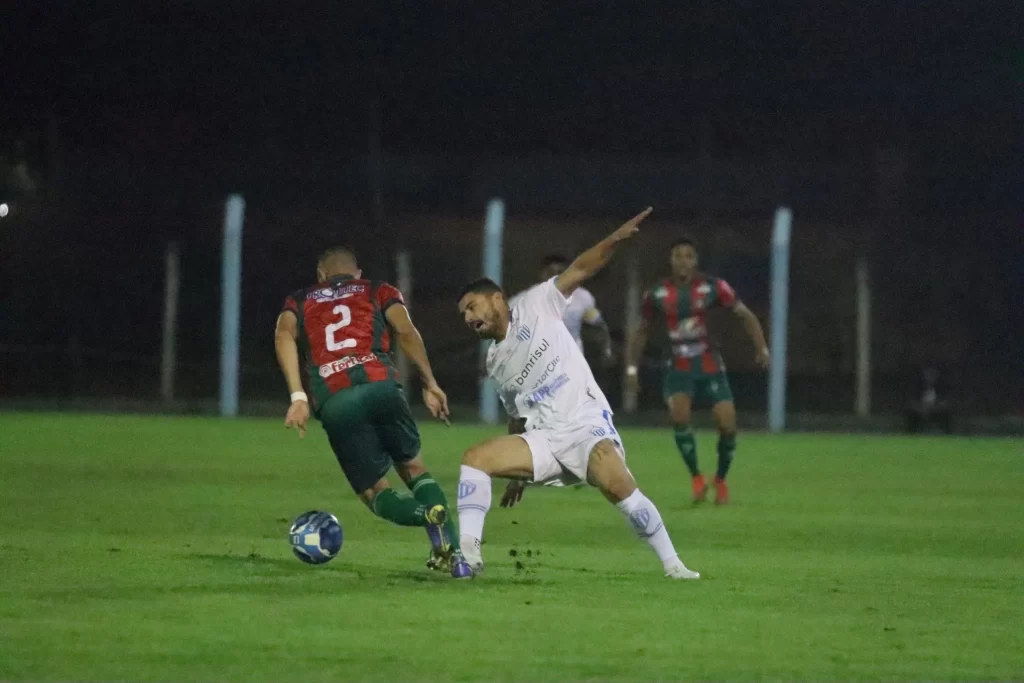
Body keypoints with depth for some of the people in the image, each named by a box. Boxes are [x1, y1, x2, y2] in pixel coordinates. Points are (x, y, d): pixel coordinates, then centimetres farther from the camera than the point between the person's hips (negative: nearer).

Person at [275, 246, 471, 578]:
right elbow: (405, 331, 6)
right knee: (413, 467, 19)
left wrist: (298, 396, -2)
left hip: (332, 401, 0)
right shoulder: (378, 291, 26)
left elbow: (284, 335, 6)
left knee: (375, 492, 11)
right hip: (380, 385, 0)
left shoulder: (300, 301, 28)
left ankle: (431, 515, -22)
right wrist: (430, 385, 5)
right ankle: (455, 552, -3)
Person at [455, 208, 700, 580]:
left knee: (617, 484, -29)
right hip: (543, 438, 6)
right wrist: (518, 472, 29)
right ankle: (468, 552, -19)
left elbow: (579, 270, -4)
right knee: (475, 457, -14)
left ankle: (672, 564, -19)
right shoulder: (496, 362, 20)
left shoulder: (536, 306, 5)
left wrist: (615, 239, -17)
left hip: (587, 425, -6)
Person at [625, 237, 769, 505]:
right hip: (679, 369, 0)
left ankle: (720, 480, 19)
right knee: (679, 415, -27)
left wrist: (762, 348, -11)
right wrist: (632, 367, 5)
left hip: (711, 368, 0)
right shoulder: (657, 295, -2)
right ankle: (696, 477, -9)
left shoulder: (713, 287, -7)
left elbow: (746, 315, 1)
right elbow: (641, 332, 13)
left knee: (727, 425, -9)